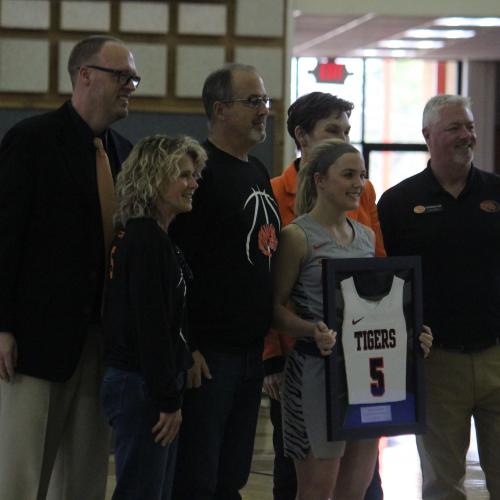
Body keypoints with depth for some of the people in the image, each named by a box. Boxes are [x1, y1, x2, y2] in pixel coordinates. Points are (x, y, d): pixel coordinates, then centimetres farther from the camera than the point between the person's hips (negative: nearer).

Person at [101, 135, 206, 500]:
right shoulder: (145, 239, -16)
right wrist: (168, 399, -18)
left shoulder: (155, 237, 15)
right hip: (141, 386, -10)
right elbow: (150, 325, -20)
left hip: (154, 386, 10)